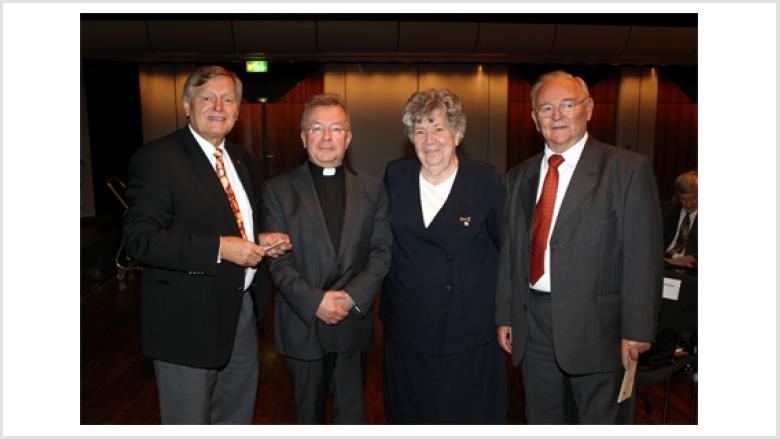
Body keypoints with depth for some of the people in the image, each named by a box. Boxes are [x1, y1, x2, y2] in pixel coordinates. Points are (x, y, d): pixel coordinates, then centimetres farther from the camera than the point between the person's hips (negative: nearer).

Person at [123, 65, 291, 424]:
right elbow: (139, 240, -21)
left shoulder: (239, 157, 10)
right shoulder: (156, 158, -14)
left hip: (243, 310, 7)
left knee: (237, 418, 24)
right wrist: (219, 248, -27)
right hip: (188, 320, -7)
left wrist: (261, 240, 0)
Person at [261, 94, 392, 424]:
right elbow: (277, 259, -6)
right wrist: (315, 302, -16)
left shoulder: (372, 189, 5)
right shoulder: (278, 189, 0)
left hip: (354, 321, 1)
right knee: (308, 411, 17)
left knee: (351, 411, 12)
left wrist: (353, 296, -14)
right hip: (302, 323, -1)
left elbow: (383, 250, 0)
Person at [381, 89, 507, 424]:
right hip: (406, 328, 3)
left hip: (469, 332, -3)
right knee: (408, 415, 19)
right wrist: (387, 302, 10)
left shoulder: (486, 179, -9)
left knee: (469, 416, 13)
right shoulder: (395, 175, 0)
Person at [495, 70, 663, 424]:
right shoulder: (519, 177, 8)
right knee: (542, 422, 18)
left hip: (597, 326, -4)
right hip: (534, 325, 5)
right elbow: (509, 252, 10)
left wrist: (637, 330, -12)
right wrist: (505, 315, 8)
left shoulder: (628, 169, -6)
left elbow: (643, 258, -9)